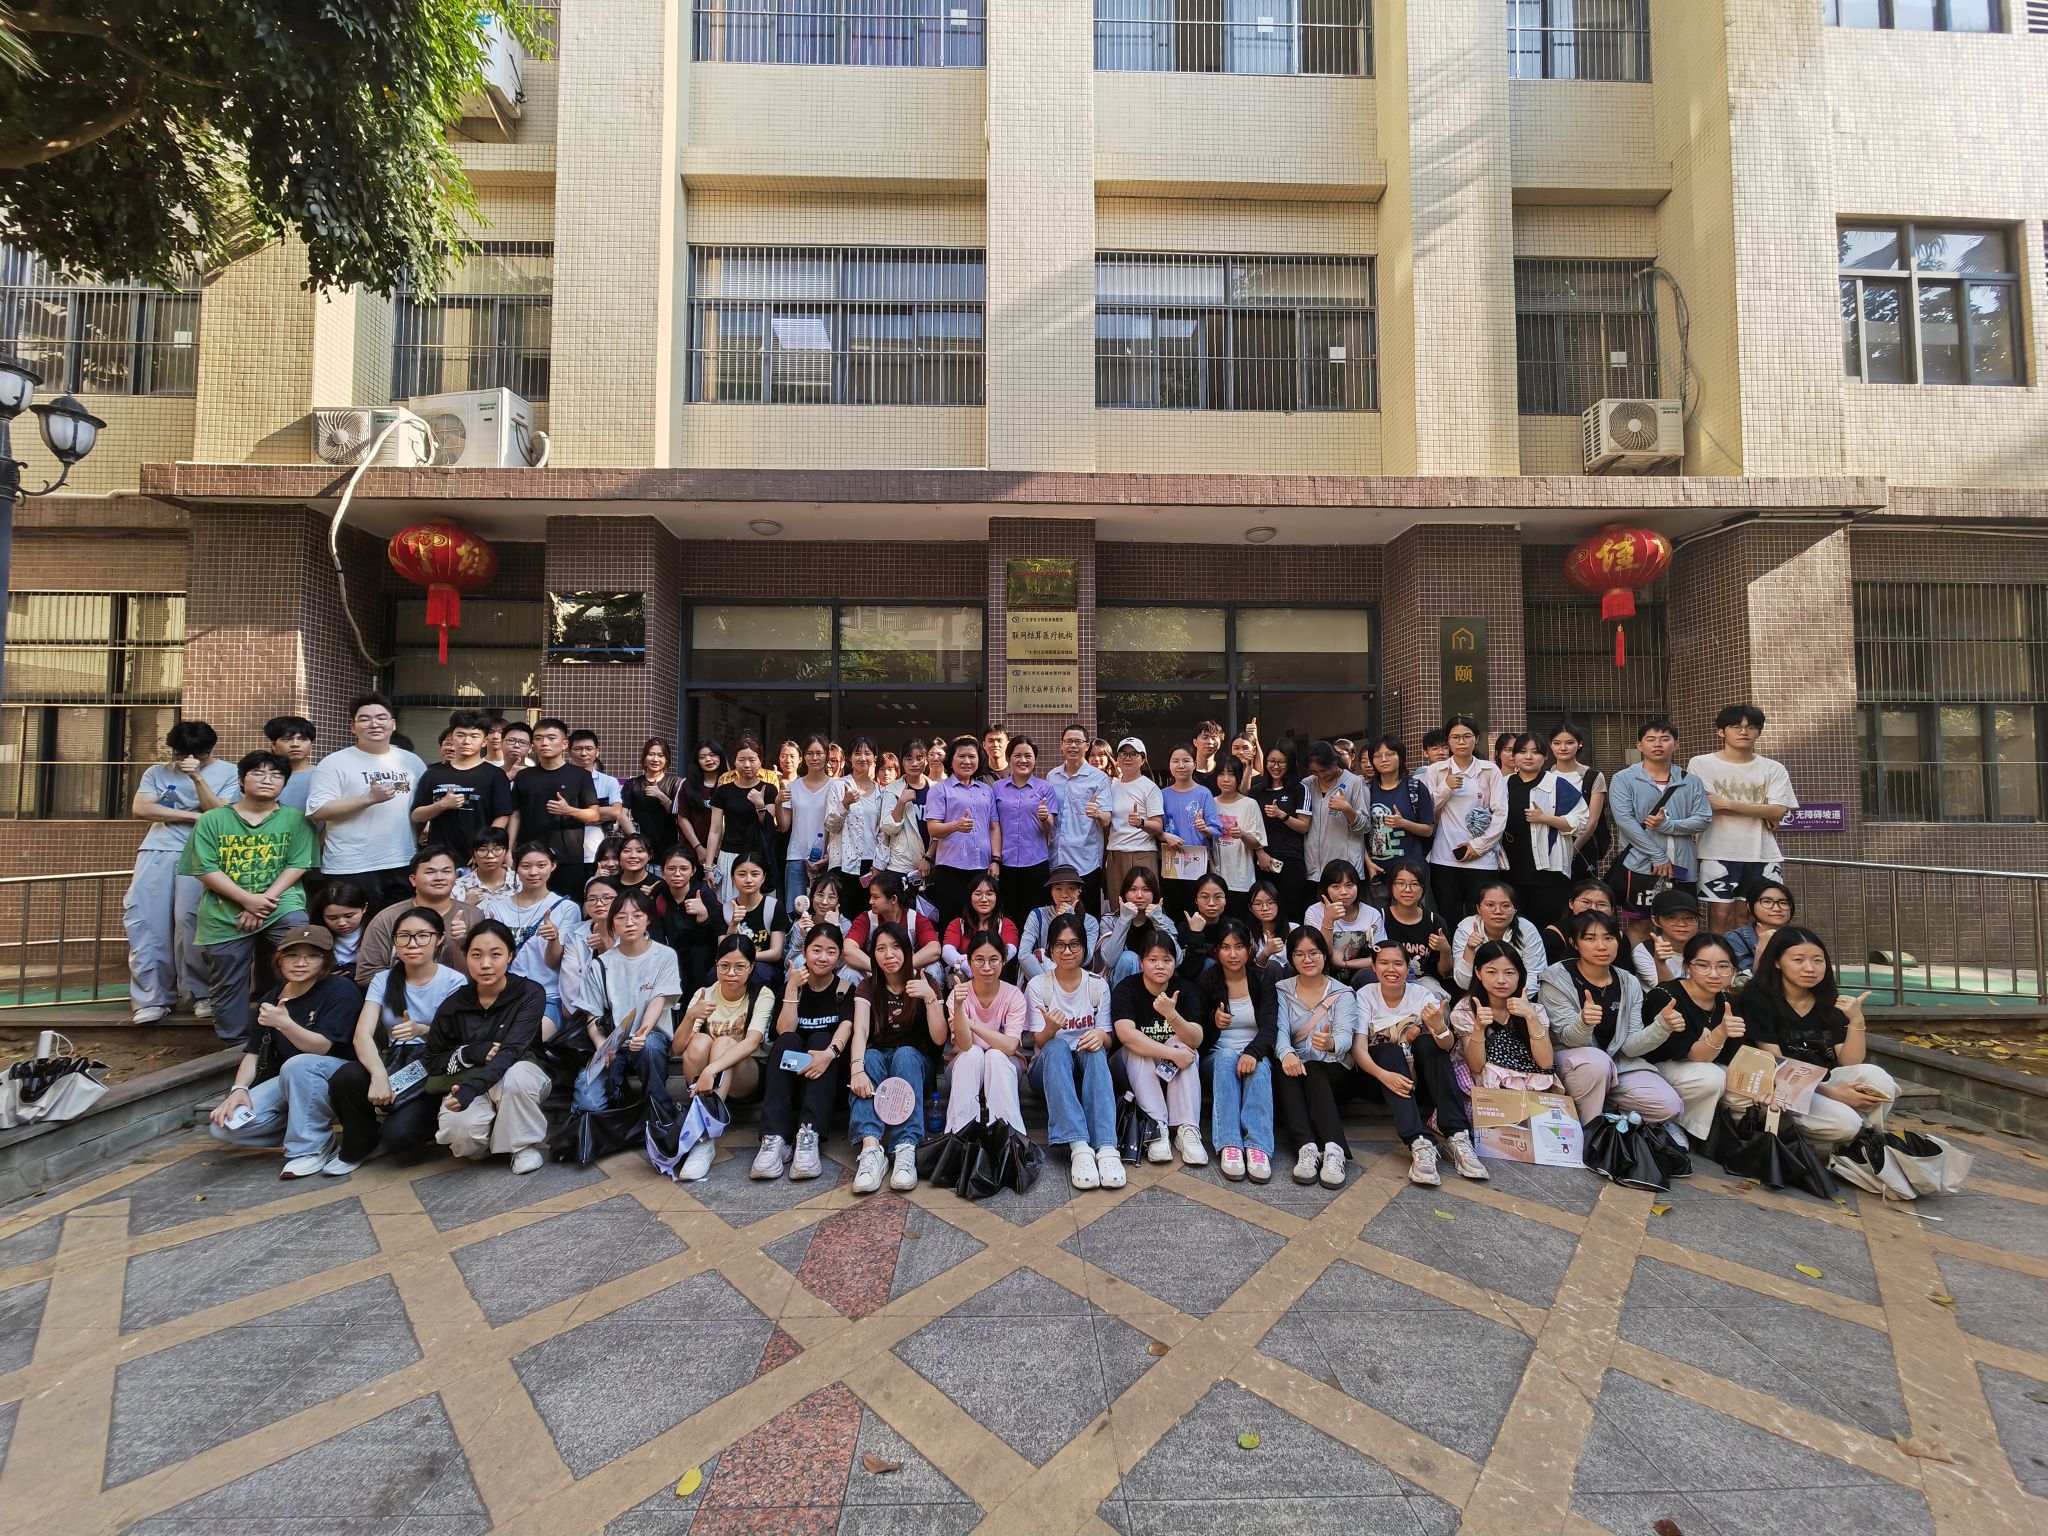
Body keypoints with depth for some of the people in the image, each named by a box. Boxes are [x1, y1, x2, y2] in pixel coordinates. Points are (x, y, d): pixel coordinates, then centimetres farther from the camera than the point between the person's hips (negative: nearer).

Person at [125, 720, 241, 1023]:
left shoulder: (229, 773, 8)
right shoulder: (158, 773, 15)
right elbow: (140, 809, 1)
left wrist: (197, 777, -12)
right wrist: (193, 816, -6)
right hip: (158, 849, 3)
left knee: (188, 918, -12)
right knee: (141, 916, -5)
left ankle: (201, 993, -1)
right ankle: (153, 997, 1)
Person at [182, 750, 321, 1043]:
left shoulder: (295, 819, 4)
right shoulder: (212, 819, 5)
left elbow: (297, 866, -2)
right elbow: (205, 869, -2)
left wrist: (265, 901, -13)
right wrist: (247, 899, -13)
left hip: (281, 906, -2)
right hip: (224, 915, 2)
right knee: (228, 984, 10)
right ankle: (237, 1044, 28)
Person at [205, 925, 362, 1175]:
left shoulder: (340, 990, -15)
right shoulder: (271, 999, 6)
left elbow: (321, 1048, -22)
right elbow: (254, 1052, 6)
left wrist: (284, 1023, -37)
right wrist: (239, 1089, -12)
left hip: (338, 1076, -6)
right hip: (290, 1080, 6)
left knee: (298, 1064, -37)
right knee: (224, 1125, -14)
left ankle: (310, 1148, -20)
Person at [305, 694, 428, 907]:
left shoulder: (412, 762, 11)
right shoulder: (334, 763, -2)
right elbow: (318, 811, -11)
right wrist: (369, 799, -19)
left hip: (404, 867, 4)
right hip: (350, 870, -4)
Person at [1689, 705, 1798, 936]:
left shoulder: (1774, 769, 9)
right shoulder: (1701, 764, 0)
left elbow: (1778, 811, -4)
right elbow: (1706, 807, -9)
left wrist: (1727, 804, -12)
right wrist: (1762, 814, -4)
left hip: (1762, 854, 3)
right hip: (1719, 853, -3)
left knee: (1746, 917, 9)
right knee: (1721, 915, -3)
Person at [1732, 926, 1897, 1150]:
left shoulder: (1829, 1000, 6)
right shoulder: (1758, 999, -10)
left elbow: (1850, 1064, -1)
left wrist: (1856, 1020, -14)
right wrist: (1830, 1093, -19)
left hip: (1824, 1080, 5)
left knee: (1875, 1076, -22)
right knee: (1844, 1122, -29)